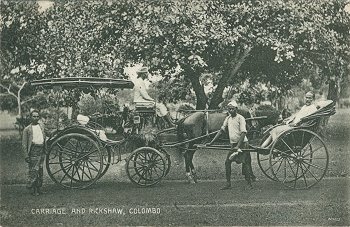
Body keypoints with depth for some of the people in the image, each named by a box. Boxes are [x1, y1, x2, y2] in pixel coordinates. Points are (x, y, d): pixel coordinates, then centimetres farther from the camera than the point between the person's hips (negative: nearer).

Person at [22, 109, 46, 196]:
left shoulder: (41, 126, 13)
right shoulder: (27, 129, 0)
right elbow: (24, 143, -2)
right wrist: (26, 155, -9)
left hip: (41, 149, 5)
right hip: (33, 150, -5)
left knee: (40, 169, 9)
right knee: (33, 170, -6)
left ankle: (38, 187, 18)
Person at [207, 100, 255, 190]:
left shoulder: (240, 118, -11)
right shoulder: (228, 118, 8)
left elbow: (243, 133, -17)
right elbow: (221, 131, 12)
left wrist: (238, 146, -25)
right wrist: (211, 142, 7)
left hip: (242, 144, -7)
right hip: (233, 144, 7)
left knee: (246, 163, -8)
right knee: (227, 162, 0)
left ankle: (249, 183, 0)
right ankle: (228, 183, 6)